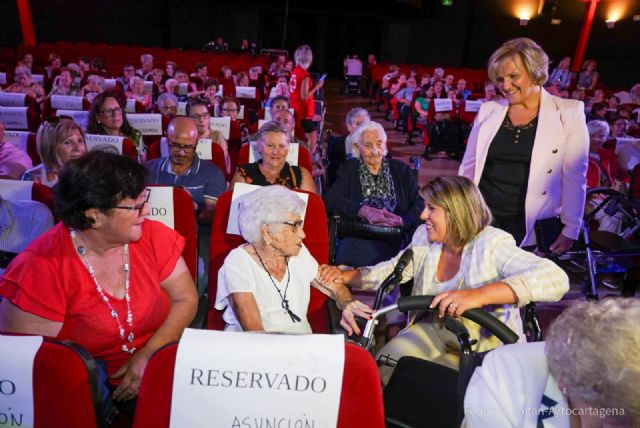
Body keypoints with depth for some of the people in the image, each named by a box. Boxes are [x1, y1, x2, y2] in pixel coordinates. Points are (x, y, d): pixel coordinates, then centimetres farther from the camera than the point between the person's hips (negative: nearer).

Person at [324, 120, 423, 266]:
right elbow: (330, 200, -1)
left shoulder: (401, 170, 16)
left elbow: (421, 204, 5)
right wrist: (362, 211, -15)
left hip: (396, 241, 1)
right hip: (358, 238, 0)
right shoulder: (348, 169, 15)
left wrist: (401, 220, -15)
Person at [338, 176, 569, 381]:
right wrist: (343, 276, -5)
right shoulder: (425, 237, -4)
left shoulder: (492, 244, -22)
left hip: (487, 344, -5)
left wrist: (478, 295, -47)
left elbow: (556, 278, -36)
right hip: (435, 331, 5)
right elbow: (390, 270, 9)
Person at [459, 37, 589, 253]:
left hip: (529, 229, -2)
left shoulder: (569, 113, -3)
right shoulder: (488, 110, 5)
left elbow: (575, 177, -3)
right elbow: (468, 168, 9)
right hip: (481, 222, 3)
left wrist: (570, 231, -4)